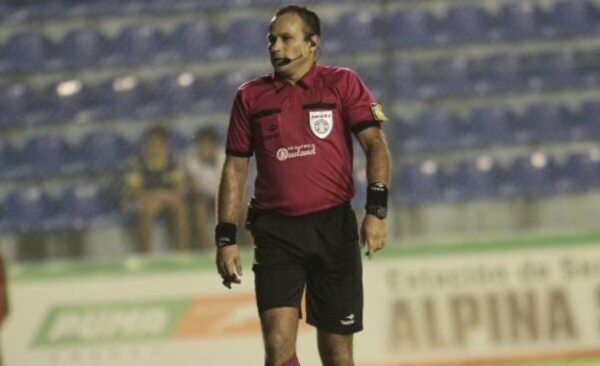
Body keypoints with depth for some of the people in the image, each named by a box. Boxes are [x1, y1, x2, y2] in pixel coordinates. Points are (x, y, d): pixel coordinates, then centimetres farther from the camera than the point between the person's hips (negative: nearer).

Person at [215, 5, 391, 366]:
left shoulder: (342, 83, 5)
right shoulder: (251, 96, 10)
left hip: (334, 227, -1)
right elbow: (235, 169, 13)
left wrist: (377, 210, -17)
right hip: (276, 232, 1)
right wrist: (226, 238, 6)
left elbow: (375, 144, -3)